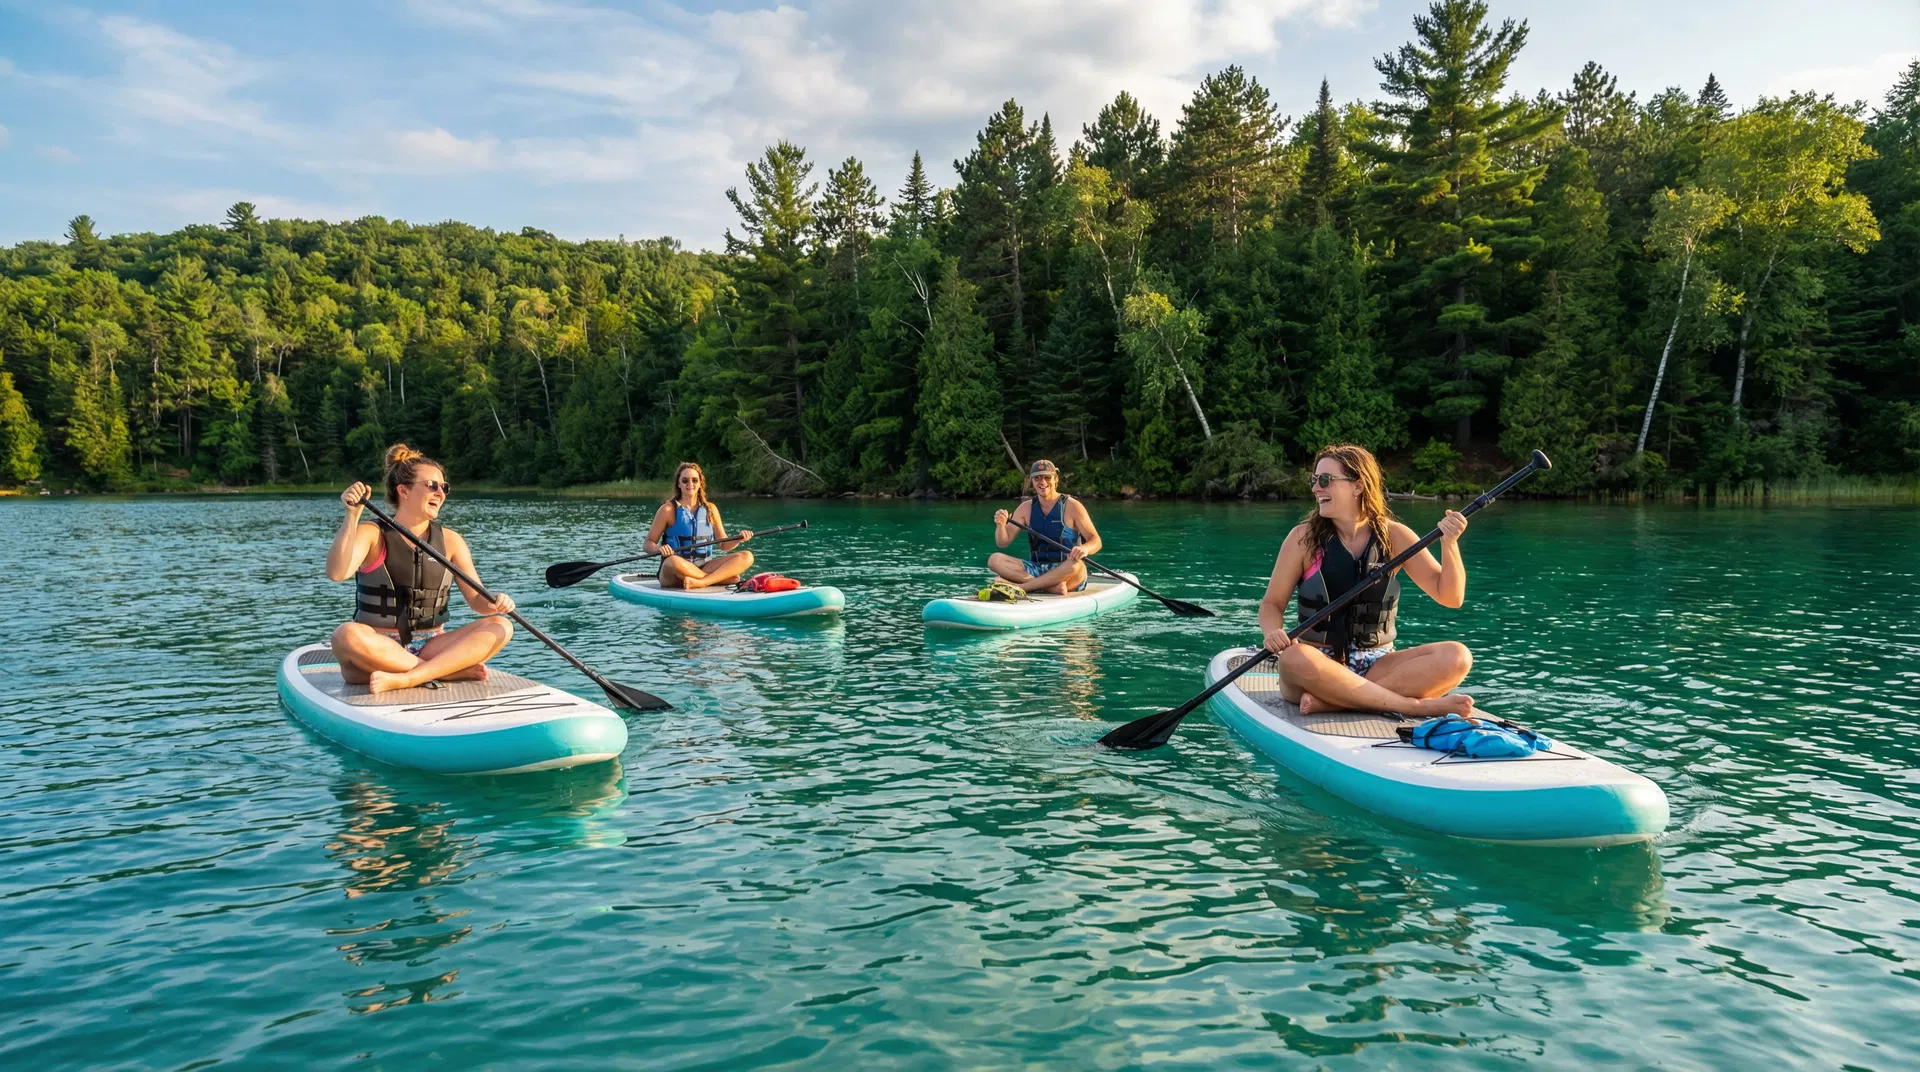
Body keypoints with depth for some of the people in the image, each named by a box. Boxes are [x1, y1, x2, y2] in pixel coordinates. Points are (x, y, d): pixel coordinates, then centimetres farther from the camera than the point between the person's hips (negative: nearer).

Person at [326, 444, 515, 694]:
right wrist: (352, 515, -26)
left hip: (430, 649, 3)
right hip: (378, 650, -3)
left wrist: (495, 603, -19)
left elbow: (477, 601, 4)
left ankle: (404, 679, -33)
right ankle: (452, 671, -27)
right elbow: (336, 573, -20)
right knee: (346, 635, -36)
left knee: (501, 626, -18)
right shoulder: (372, 534, -1)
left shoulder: (450, 540, 7)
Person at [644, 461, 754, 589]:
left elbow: (722, 544, 15)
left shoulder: (710, 509, 12)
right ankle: (720, 578, -23)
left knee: (746, 556, -17)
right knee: (672, 561, -40)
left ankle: (700, 582, -35)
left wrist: (739, 539, -6)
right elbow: (647, 544, 0)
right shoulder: (668, 509, 0)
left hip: (704, 569, 4)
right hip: (673, 575, -4)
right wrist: (659, 548, -23)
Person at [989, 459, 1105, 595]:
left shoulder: (1071, 506, -3)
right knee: (994, 559, -19)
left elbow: (1096, 541, -7)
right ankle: (1052, 586, -32)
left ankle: (1019, 587, -34)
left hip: (1065, 572, -4)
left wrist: (1085, 549, -31)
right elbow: (1003, 542, 5)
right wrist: (1001, 525, -18)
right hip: (1036, 569, 4)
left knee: (1075, 565, -39)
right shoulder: (1026, 508, 8)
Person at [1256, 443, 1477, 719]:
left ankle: (1331, 700, -28)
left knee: (1457, 656, -21)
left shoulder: (1393, 536, 3)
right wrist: (1273, 631, -22)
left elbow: (1450, 597, 2)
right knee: (1294, 658, -37)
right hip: (1317, 668, -2)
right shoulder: (1303, 538, -2)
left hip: (1376, 666, 3)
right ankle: (1417, 705, -30)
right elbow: (1272, 603, 1)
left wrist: (1449, 544, -15)